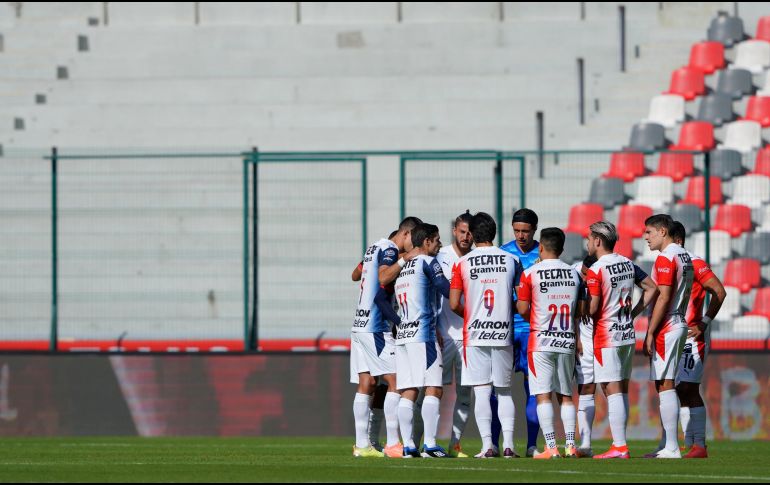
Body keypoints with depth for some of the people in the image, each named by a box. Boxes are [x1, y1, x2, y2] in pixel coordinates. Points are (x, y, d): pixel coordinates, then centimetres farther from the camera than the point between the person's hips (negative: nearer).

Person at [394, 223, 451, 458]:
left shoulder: (402, 268, 20)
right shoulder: (428, 263, -3)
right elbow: (448, 292, -4)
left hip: (402, 333, 7)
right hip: (422, 333, -7)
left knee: (408, 392, 4)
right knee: (433, 389, -7)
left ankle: (408, 445, -1)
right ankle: (430, 444, -14)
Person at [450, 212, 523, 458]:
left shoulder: (462, 263, -2)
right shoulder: (511, 260, 2)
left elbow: (454, 304, -3)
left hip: (474, 334, -2)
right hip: (503, 332, 2)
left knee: (482, 391, 1)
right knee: (504, 391, 11)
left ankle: (487, 445, -6)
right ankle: (508, 444, 1)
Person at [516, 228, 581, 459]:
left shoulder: (530, 274, -6)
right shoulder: (574, 274, 7)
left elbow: (523, 310, -6)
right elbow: (580, 311, 9)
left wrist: (518, 302, 16)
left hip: (541, 342, -4)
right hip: (567, 341, 4)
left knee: (543, 395, -3)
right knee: (566, 395, 9)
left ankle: (551, 448, -9)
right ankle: (570, 446, 1)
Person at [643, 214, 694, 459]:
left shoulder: (666, 258, -13)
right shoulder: (684, 257, 16)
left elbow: (663, 297, -19)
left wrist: (650, 333, -17)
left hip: (665, 329, -10)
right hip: (679, 325, 10)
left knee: (665, 386, -9)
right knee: (667, 387, 12)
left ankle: (672, 448, -11)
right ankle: (667, 446, 13)